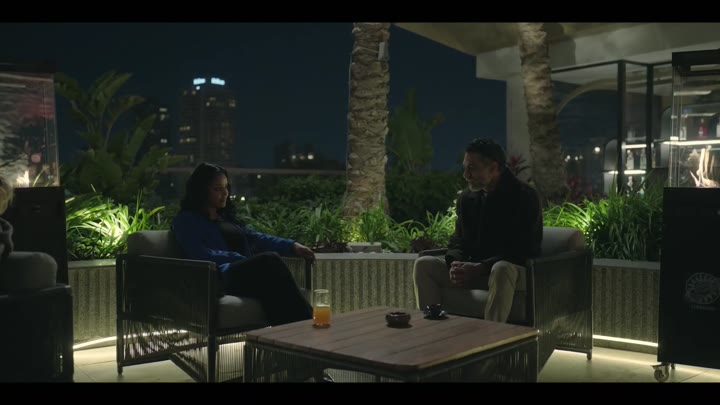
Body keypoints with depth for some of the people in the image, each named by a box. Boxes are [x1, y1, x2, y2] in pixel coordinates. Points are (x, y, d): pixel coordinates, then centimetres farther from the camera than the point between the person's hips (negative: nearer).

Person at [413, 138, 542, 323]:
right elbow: (458, 241, 13)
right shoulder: (466, 198, 9)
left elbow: (522, 250, -16)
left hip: (514, 269, -5)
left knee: (501, 270, -41)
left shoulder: (524, 197, -9)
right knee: (423, 264, -12)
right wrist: (455, 263, -12)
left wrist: (480, 268, -25)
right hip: (473, 271, 6)